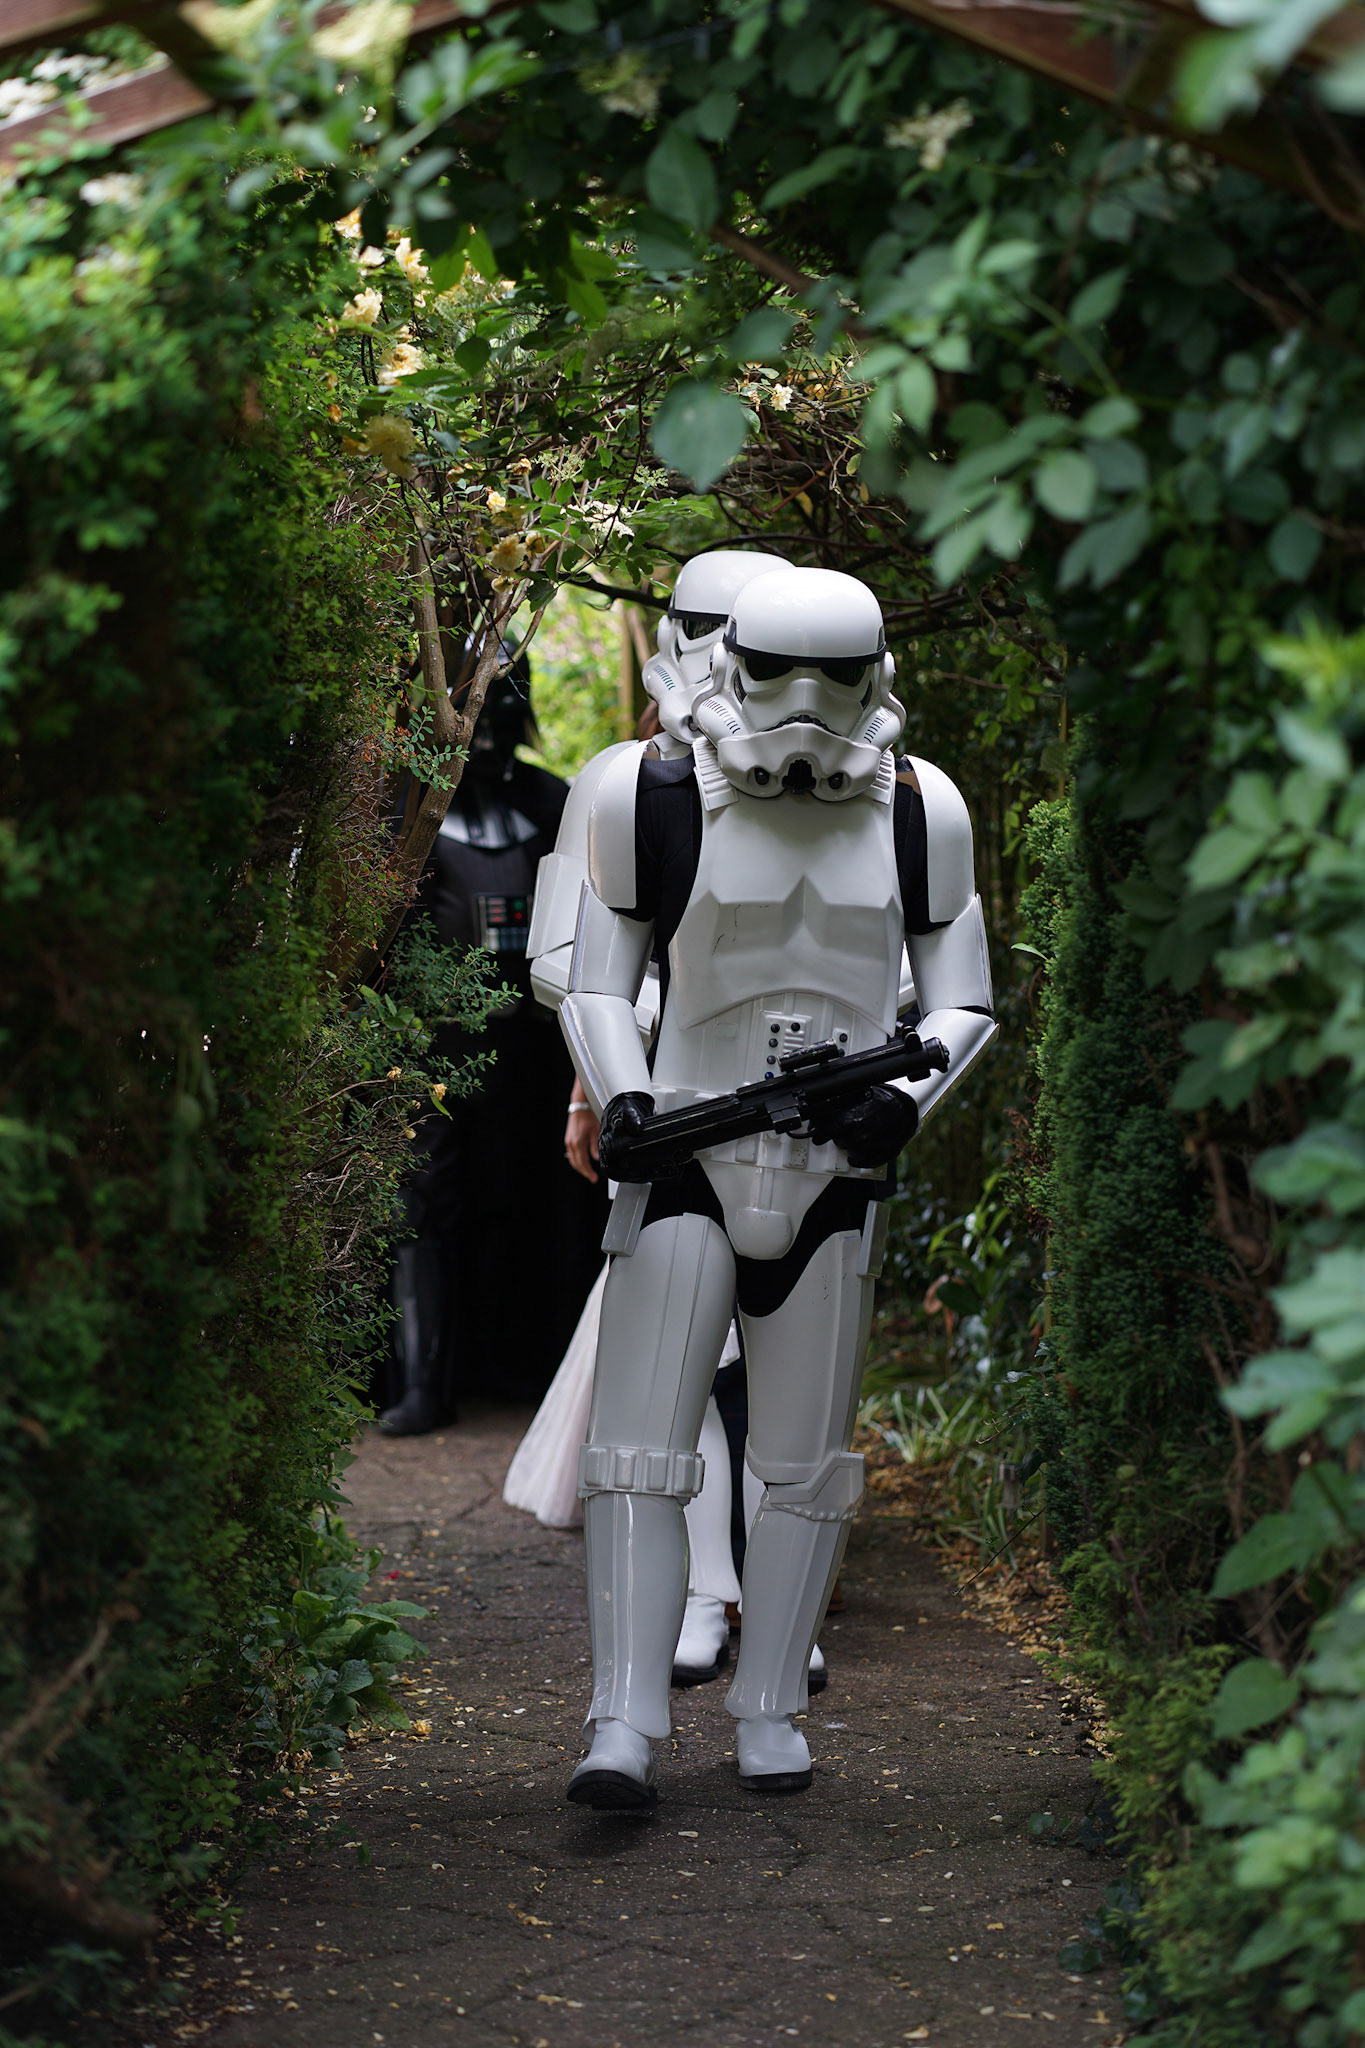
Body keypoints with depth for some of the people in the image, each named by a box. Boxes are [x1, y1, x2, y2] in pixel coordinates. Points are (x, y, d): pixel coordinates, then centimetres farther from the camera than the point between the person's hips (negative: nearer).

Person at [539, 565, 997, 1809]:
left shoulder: (917, 815, 0)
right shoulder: (659, 805, -5)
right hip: (687, 1160, -2)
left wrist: (905, 1102, -13)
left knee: (807, 1462, 9)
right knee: (641, 1445, -10)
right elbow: (598, 985, 4)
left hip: (834, 1177, 2)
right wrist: (618, 1098, -15)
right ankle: (626, 1727, -8)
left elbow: (964, 1005, 6)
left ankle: (772, 1711, 22)